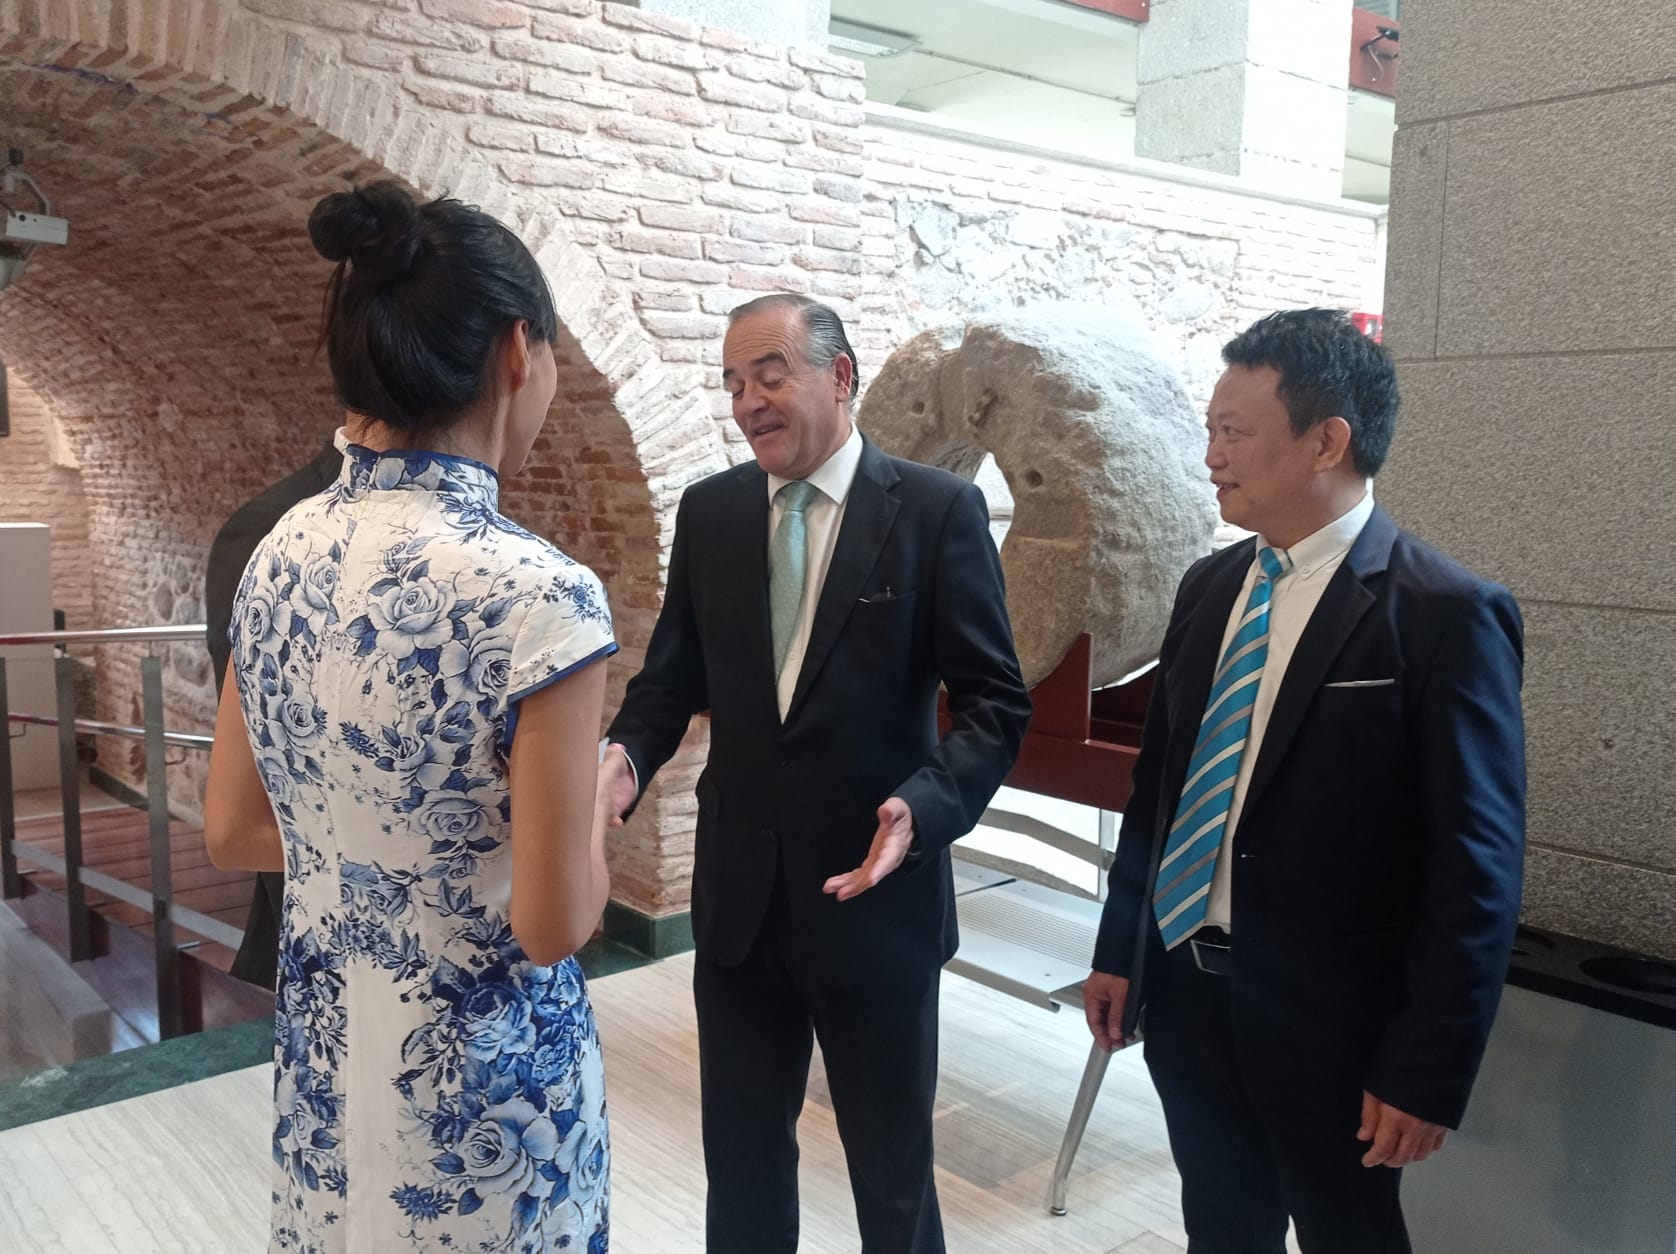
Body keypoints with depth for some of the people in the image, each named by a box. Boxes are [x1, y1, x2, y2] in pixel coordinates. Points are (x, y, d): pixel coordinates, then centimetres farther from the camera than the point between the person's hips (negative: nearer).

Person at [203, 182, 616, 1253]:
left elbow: (233, 832, 5)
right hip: (481, 1083, -6)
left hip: (323, 1054, 6)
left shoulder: (279, 556, -5)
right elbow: (555, 924, -21)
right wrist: (590, 803, -3)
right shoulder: (536, 593, -26)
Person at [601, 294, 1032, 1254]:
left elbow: (995, 701, -11)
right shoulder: (708, 512, 3)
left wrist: (925, 806, -27)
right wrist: (629, 755, -13)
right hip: (739, 892, 4)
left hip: (877, 894, -3)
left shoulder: (938, 510, -10)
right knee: (741, 1158, 20)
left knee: (892, 1167, 17)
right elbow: (675, 674, 7)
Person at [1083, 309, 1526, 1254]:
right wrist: (1122, 951, 11)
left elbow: (1476, 870, -16)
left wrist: (1427, 1072, -15)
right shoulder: (1211, 586, 5)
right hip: (1187, 993, 6)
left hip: (1329, 1020, -5)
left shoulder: (1445, 615, -16)